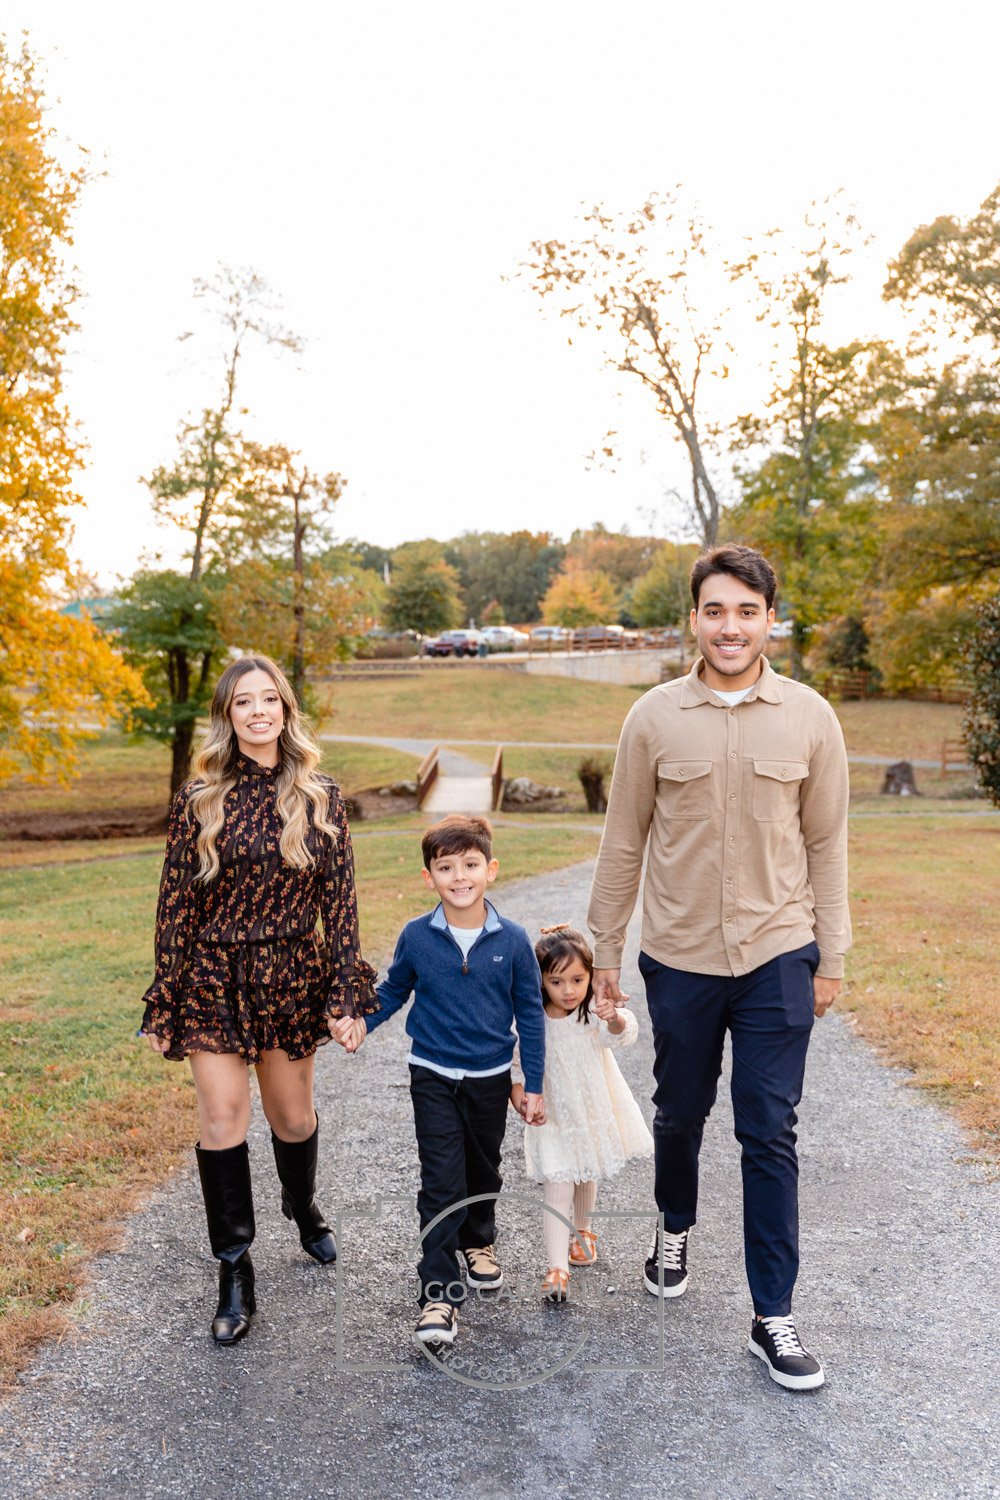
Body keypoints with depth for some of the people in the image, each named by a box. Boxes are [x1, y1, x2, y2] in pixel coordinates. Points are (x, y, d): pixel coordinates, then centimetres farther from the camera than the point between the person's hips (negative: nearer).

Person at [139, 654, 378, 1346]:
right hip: (213, 979, -1)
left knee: (293, 1115, 14)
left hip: (291, 977, 1)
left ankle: (304, 1207, 46)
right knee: (223, 1119, -1)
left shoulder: (321, 797, -2)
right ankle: (235, 1274, 17)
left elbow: (339, 898, -1)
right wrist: (165, 1002, -1)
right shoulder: (200, 799, -4)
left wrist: (347, 991, -5)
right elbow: (176, 901, -1)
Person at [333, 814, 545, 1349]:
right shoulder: (416, 937, -11)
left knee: (483, 1171, 20)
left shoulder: (512, 941, -12)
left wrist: (534, 1085, 0)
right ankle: (437, 1294, 3)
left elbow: (529, 1013, -3)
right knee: (441, 1183, -6)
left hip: (491, 1078, 1)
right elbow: (393, 991, 6)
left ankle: (478, 1243, 47)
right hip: (434, 1077, -1)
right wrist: (360, 1022, -12)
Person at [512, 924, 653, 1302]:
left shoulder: (596, 1014, -21)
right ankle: (557, 1268, -5)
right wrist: (516, 1089, -21)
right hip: (552, 1116, -1)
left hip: (594, 1111, 1)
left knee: (586, 1178, 22)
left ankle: (583, 1231, 47)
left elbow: (623, 1035, -40)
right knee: (557, 1189, -9)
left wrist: (615, 1020, -61)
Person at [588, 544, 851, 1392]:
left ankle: (774, 1319, 20)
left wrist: (832, 955, 3)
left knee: (770, 1136, 4)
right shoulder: (656, 717, -5)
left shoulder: (810, 718, -4)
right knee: (680, 1113, 19)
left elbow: (827, 843, 3)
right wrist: (605, 950, 3)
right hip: (679, 957, 1)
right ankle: (675, 1228, 48)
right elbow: (624, 843, 1)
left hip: (778, 957, 0)